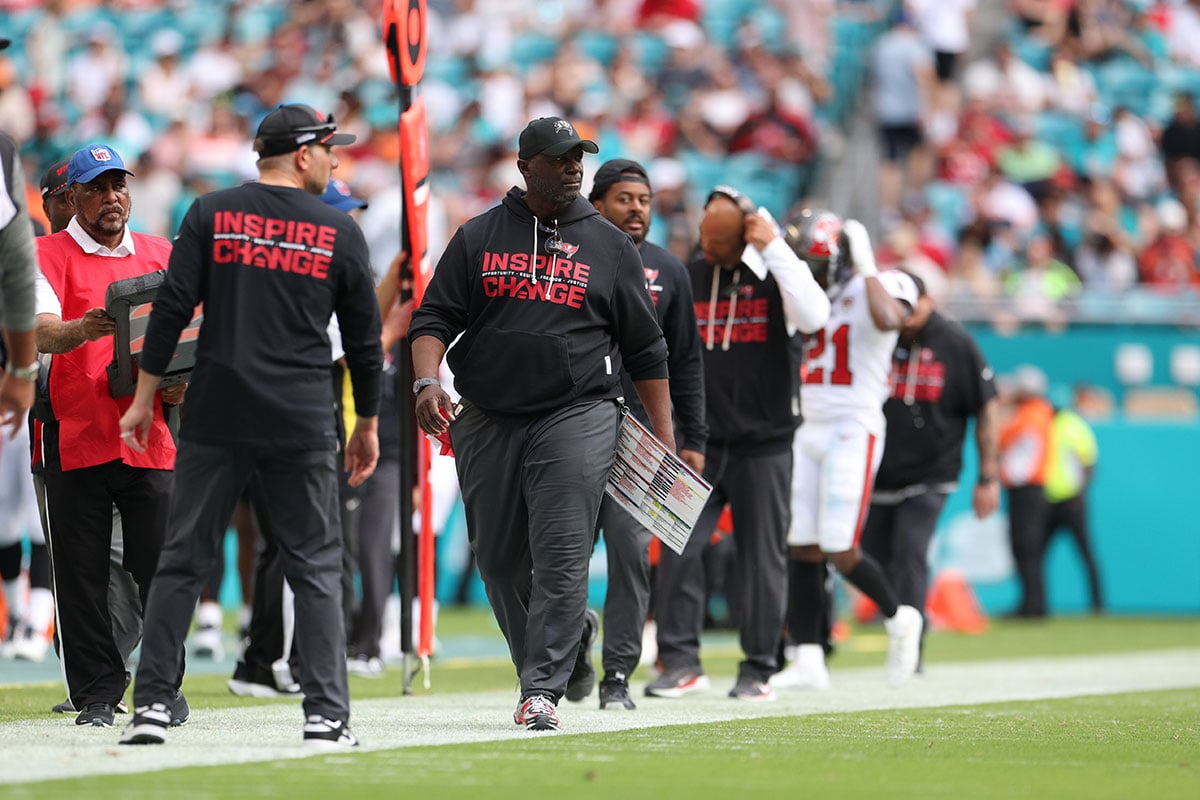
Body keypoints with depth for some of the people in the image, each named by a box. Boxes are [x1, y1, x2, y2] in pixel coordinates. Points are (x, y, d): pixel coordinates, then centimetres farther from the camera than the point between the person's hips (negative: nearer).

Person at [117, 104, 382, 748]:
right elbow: (363, 339, 7)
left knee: (183, 560, 6)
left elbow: (171, 309, -3)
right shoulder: (340, 232, 2)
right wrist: (368, 424, 17)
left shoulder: (211, 214, 2)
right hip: (303, 427, -1)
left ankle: (150, 706, 2)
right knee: (315, 567, 4)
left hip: (216, 417, 1)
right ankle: (327, 716, -1)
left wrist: (144, 398, 3)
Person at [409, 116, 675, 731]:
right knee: (499, 560, 7)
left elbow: (646, 350, 12)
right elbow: (434, 318, 6)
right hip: (487, 422, 2)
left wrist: (664, 438, 7)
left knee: (561, 558, -13)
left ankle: (543, 690, -14)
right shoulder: (477, 237, 10)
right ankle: (540, 667, 23)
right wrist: (427, 382, -14)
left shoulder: (609, 246, 9)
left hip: (578, 418, -2)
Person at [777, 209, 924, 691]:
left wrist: (867, 269, -21)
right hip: (810, 431, 7)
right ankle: (808, 660, 4)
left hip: (853, 431, -7)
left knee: (841, 552, -9)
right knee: (802, 548, 1)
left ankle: (898, 618, 16)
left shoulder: (879, 287, -8)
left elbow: (887, 320, -30)